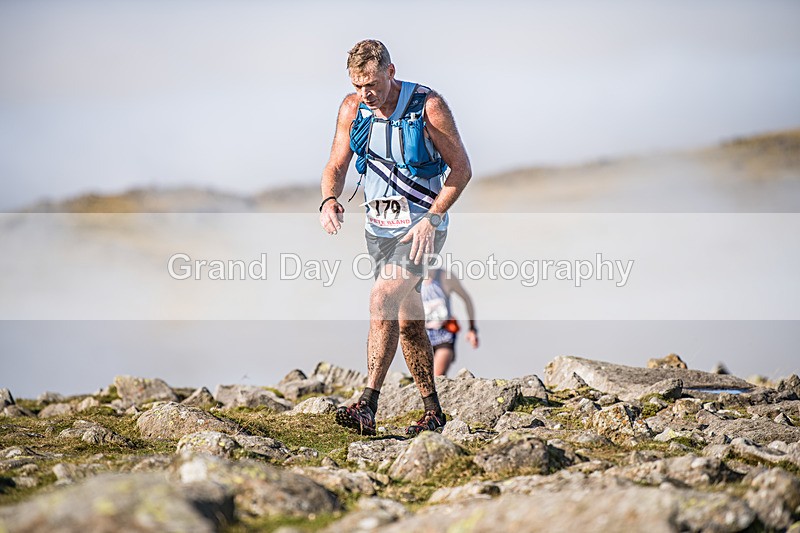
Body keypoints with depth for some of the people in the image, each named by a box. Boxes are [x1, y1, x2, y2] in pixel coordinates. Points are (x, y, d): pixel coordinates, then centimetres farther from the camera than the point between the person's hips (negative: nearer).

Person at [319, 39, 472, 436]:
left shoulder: (428, 106, -15)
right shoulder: (352, 109, -1)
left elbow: (461, 168, -10)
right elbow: (336, 166, 3)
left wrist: (431, 218, -20)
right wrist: (329, 200, -19)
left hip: (422, 224, -6)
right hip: (379, 224, 6)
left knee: (383, 297, -24)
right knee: (408, 321, 11)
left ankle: (368, 405, -29)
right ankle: (432, 412, 22)